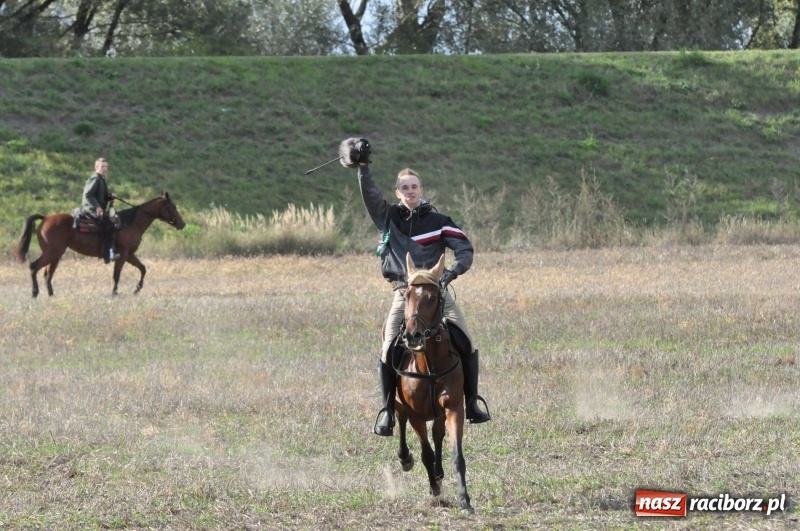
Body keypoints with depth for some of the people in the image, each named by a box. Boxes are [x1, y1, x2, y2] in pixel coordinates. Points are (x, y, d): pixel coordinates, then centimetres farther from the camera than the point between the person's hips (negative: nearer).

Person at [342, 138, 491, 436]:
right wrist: (362, 167, -16)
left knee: (467, 345, -9)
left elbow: (465, 248, 0)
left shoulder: (438, 222, 6)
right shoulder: (388, 218, 9)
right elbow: (369, 194, -3)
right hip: (404, 293, 0)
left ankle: (472, 403, 7)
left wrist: (452, 271, -17)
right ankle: (387, 412, -7)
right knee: (389, 351, -15)